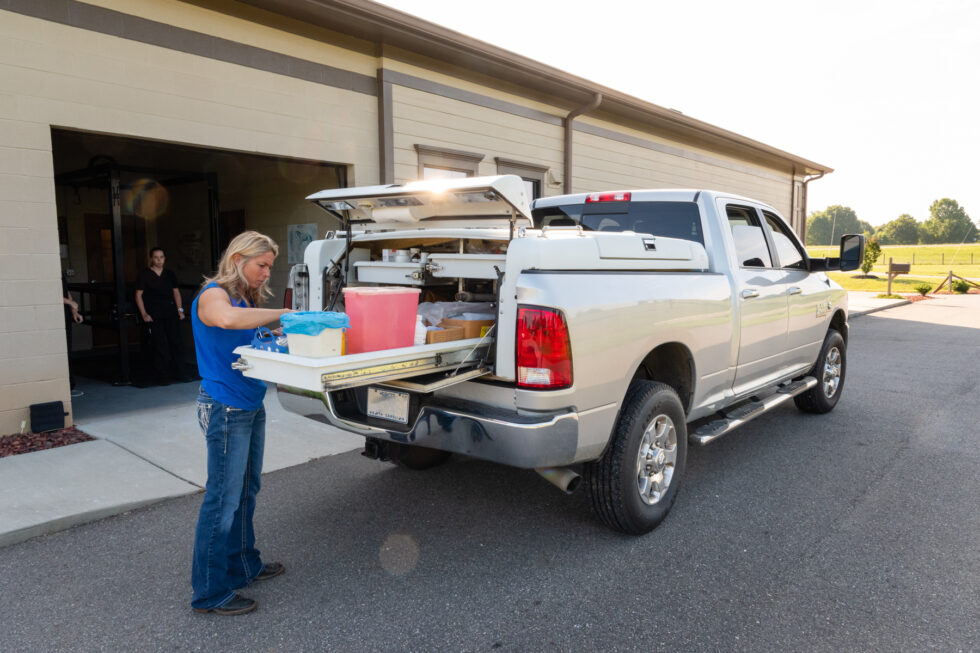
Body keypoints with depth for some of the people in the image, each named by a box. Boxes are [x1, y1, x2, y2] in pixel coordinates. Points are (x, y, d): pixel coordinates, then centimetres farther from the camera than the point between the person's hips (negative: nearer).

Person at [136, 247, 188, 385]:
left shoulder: (170, 274, 15)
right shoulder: (145, 274, 3)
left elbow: (176, 292, 17)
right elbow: (139, 295, 1)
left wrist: (180, 309, 5)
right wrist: (144, 314, -8)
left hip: (170, 311, 4)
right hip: (154, 314, -4)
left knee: (176, 341, 0)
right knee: (160, 345, -6)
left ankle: (178, 373, 9)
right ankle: (161, 376, 2)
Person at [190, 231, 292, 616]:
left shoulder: (246, 299, 15)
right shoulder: (213, 294, -14)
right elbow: (227, 319, -38)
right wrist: (281, 314, -29)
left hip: (251, 406, 9)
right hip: (225, 408, -9)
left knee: (246, 490, 19)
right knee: (224, 498, -2)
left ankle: (243, 566, 34)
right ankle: (210, 592, 11)